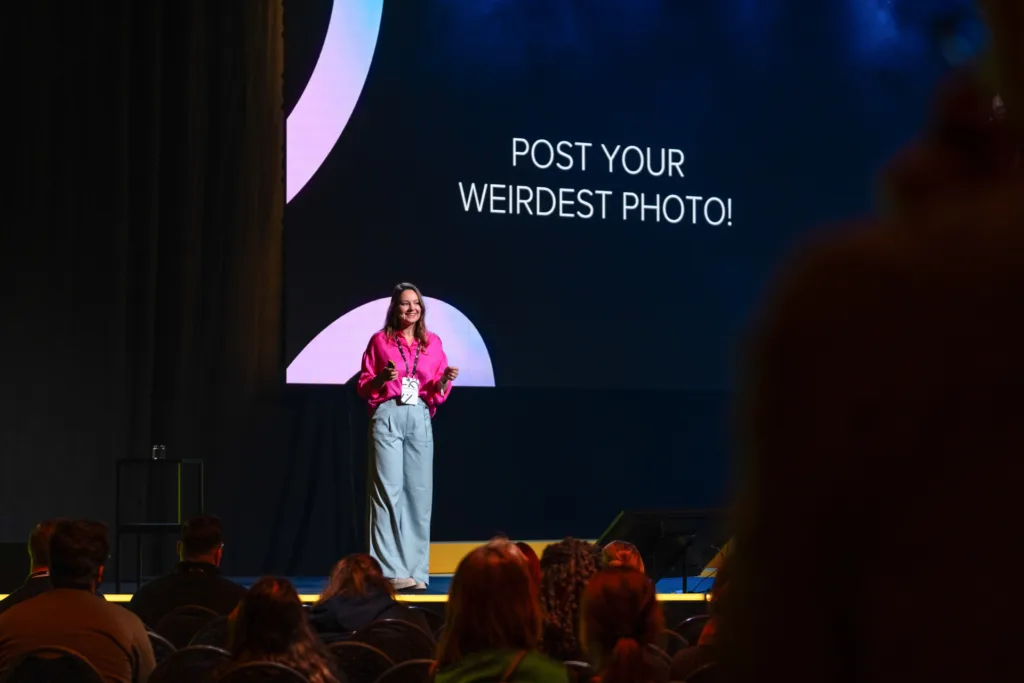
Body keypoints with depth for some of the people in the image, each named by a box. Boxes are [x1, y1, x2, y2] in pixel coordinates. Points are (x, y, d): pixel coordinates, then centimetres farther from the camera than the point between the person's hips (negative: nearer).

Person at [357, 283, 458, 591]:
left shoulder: (433, 342, 12)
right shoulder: (380, 341, 4)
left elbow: (438, 392, 13)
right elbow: (363, 386, 5)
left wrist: (446, 380, -8)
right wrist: (382, 378, -14)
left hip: (420, 419, 3)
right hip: (388, 417, -3)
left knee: (419, 492, 1)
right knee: (389, 491, -7)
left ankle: (416, 570, 5)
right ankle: (391, 571, -7)